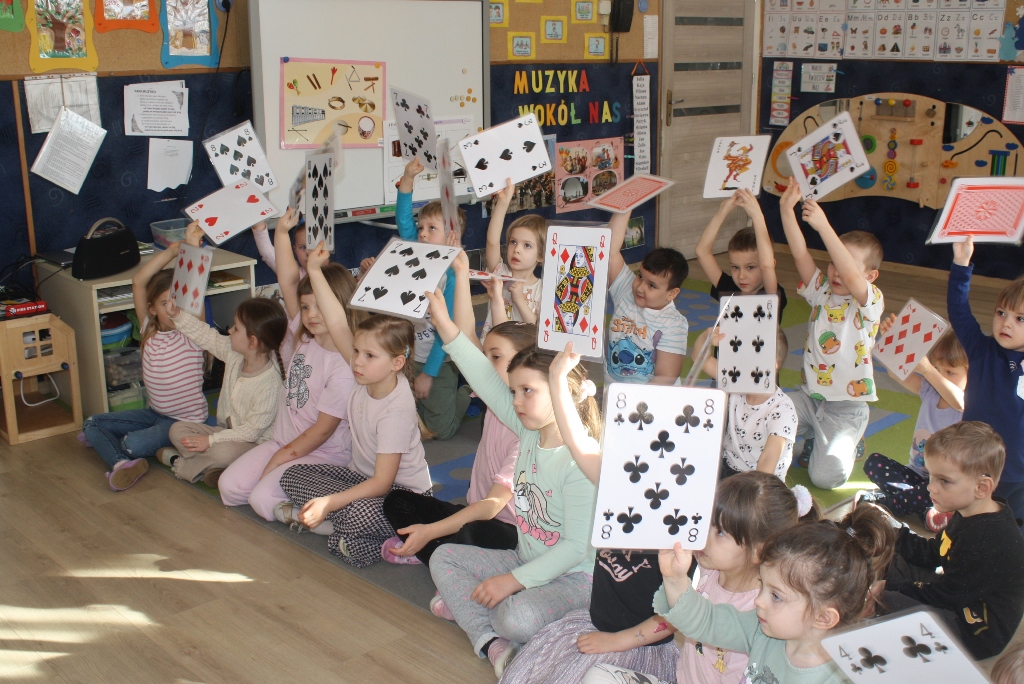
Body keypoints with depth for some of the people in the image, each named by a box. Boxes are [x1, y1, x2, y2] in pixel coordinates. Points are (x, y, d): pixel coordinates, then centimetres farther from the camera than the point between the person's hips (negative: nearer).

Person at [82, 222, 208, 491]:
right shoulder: (149, 331, -2)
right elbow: (138, 281, -13)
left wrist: (192, 248, -41)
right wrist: (174, 249, -24)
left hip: (187, 421, -7)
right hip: (155, 413, 7)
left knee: (133, 443, -28)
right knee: (92, 425, 0)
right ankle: (122, 463, -19)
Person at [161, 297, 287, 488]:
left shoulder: (270, 384, -28)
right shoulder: (234, 354, -5)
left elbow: (252, 431, -24)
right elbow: (206, 336, 10)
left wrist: (211, 440, -22)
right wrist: (177, 315, 4)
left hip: (255, 444, -9)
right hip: (228, 431, 9)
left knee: (224, 452, -38)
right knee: (178, 429, -1)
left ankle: (181, 463, -12)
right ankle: (210, 468, -20)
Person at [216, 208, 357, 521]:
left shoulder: (346, 363, -19)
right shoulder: (302, 339, 2)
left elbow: (324, 427, -18)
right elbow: (288, 284, -5)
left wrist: (279, 458, -14)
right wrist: (281, 232, -13)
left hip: (323, 455, -8)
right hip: (284, 442, 8)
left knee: (263, 499, -21)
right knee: (229, 486, -3)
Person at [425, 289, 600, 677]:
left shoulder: (583, 459, -26)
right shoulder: (530, 433, -3)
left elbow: (577, 546, -25)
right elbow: (487, 382, -9)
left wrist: (512, 581, -24)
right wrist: (445, 325, -16)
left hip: (572, 576, -8)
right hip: (525, 559, 9)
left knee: (518, 619, -35)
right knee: (444, 557, 5)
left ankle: (466, 606, -2)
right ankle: (490, 642, -10)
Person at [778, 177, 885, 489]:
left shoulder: (871, 302, -12)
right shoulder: (822, 292, 2)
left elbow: (850, 277, -34)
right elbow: (800, 253, -11)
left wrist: (823, 226, -40)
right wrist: (786, 209, -24)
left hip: (846, 408, -5)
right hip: (810, 396, 5)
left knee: (826, 476, -20)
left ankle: (845, 445, 18)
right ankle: (816, 437, 12)